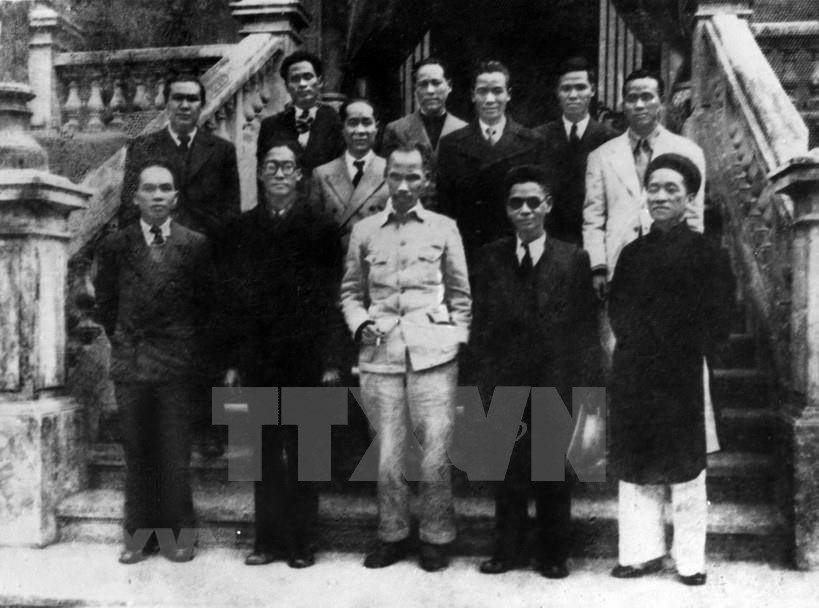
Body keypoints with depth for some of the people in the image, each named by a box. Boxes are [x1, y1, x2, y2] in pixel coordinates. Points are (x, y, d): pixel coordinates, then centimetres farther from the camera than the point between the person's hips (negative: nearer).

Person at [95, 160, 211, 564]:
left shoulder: (195, 245, 2)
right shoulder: (115, 246, 5)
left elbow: (204, 303, 6)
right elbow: (105, 304, 12)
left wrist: (190, 347, 2)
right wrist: (122, 343, 9)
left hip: (178, 364, -1)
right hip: (130, 364, 1)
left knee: (175, 455, 2)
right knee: (137, 454, 7)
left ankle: (178, 535, 14)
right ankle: (139, 535, 18)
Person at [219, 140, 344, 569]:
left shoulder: (319, 229, 1)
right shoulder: (243, 229, 9)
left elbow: (330, 298, -3)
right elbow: (231, 298, 7)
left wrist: (330, 360, -8)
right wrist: (233, 361, 3)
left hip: (305, 359, -2)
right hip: (258, 357, 3)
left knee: (302, 453, 6)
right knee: (266, 452, 8)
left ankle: (301, 541, 15)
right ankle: (269, 538, 18)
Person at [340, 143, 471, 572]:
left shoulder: (444, 228, 9)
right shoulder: (363, 231, 11)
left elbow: (460, 294, 12)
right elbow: (351, 291, 18)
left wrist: (458, 339, 3)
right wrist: (359, 323, 0)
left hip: (433, 351, -1)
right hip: (379, 352, 1)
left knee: (435, 449, -2)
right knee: (387, 451, 4)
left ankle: (436, 538, 14)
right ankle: (392, 536, 20)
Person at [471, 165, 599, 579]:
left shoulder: (573, 259, 1)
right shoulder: (490, 257, 6)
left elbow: (586, 327, 1)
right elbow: (481, 323, 5)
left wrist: (583, 383, -5)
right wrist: (485, 377, -2)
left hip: (556, 385, -1)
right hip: (505, 386, 1)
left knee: (555, 475, 8)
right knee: (508, 473, 8)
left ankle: (554, 553, 23)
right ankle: (508, 549, 23)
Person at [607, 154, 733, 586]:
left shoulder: (707, 254, -2)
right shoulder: (631, 253, 11)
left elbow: (717, 322, -5)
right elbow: (617, 312, 10)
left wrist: (681, 350, -10)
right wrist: (638, 344, -3)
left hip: (682, 377, -4)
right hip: (633, 376, 4)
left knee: (685, 468, 5)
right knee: (633, 465, 8)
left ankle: (690, 559, 17)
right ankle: (643, 551, 19)